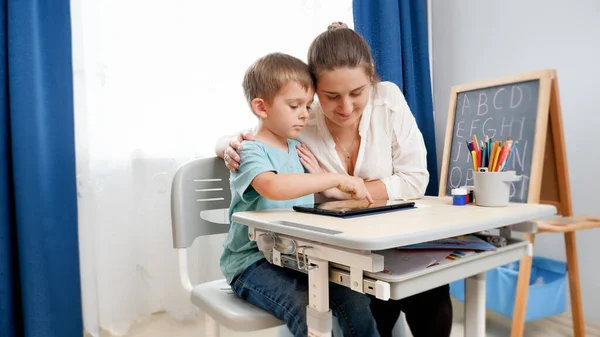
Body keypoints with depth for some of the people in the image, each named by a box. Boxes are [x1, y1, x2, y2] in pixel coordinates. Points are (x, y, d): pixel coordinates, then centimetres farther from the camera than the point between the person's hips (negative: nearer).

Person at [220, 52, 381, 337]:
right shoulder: (251, 152, -12)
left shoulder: (298, 148, 13)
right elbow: (274, 187, -35)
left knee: (355, 301, -13)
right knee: (309, 312, -29)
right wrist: (337, 179, -32)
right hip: (254, 260, -6)